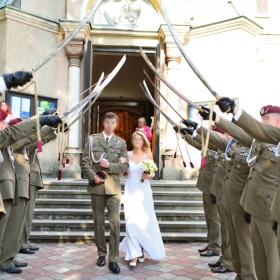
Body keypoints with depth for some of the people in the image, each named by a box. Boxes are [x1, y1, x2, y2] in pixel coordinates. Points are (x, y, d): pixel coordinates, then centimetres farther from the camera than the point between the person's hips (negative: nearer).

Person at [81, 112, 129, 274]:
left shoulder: (121, 143, 7)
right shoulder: (93, 140, 6)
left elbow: (125, 166, 2)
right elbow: (85, 162, 2)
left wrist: (110, 165, -12)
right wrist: (93, 176, -12)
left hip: (113, 187, 0)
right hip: (97, 186, 1)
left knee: (115, 222, -6)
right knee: (98, 222, 10)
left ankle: (113, 259, 1)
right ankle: (102, 254, 24)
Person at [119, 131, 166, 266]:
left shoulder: (148, 155, 3)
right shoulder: (127, 155, 3)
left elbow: (153, 173, 8)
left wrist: (148, 176, -14)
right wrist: (121, 164, -16)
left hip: (143, 191, 1)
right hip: (130, 191, 0)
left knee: (144, 221, 7)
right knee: (131, 221, -9)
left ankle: (141, 249, 30)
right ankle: (134, 254, -2)